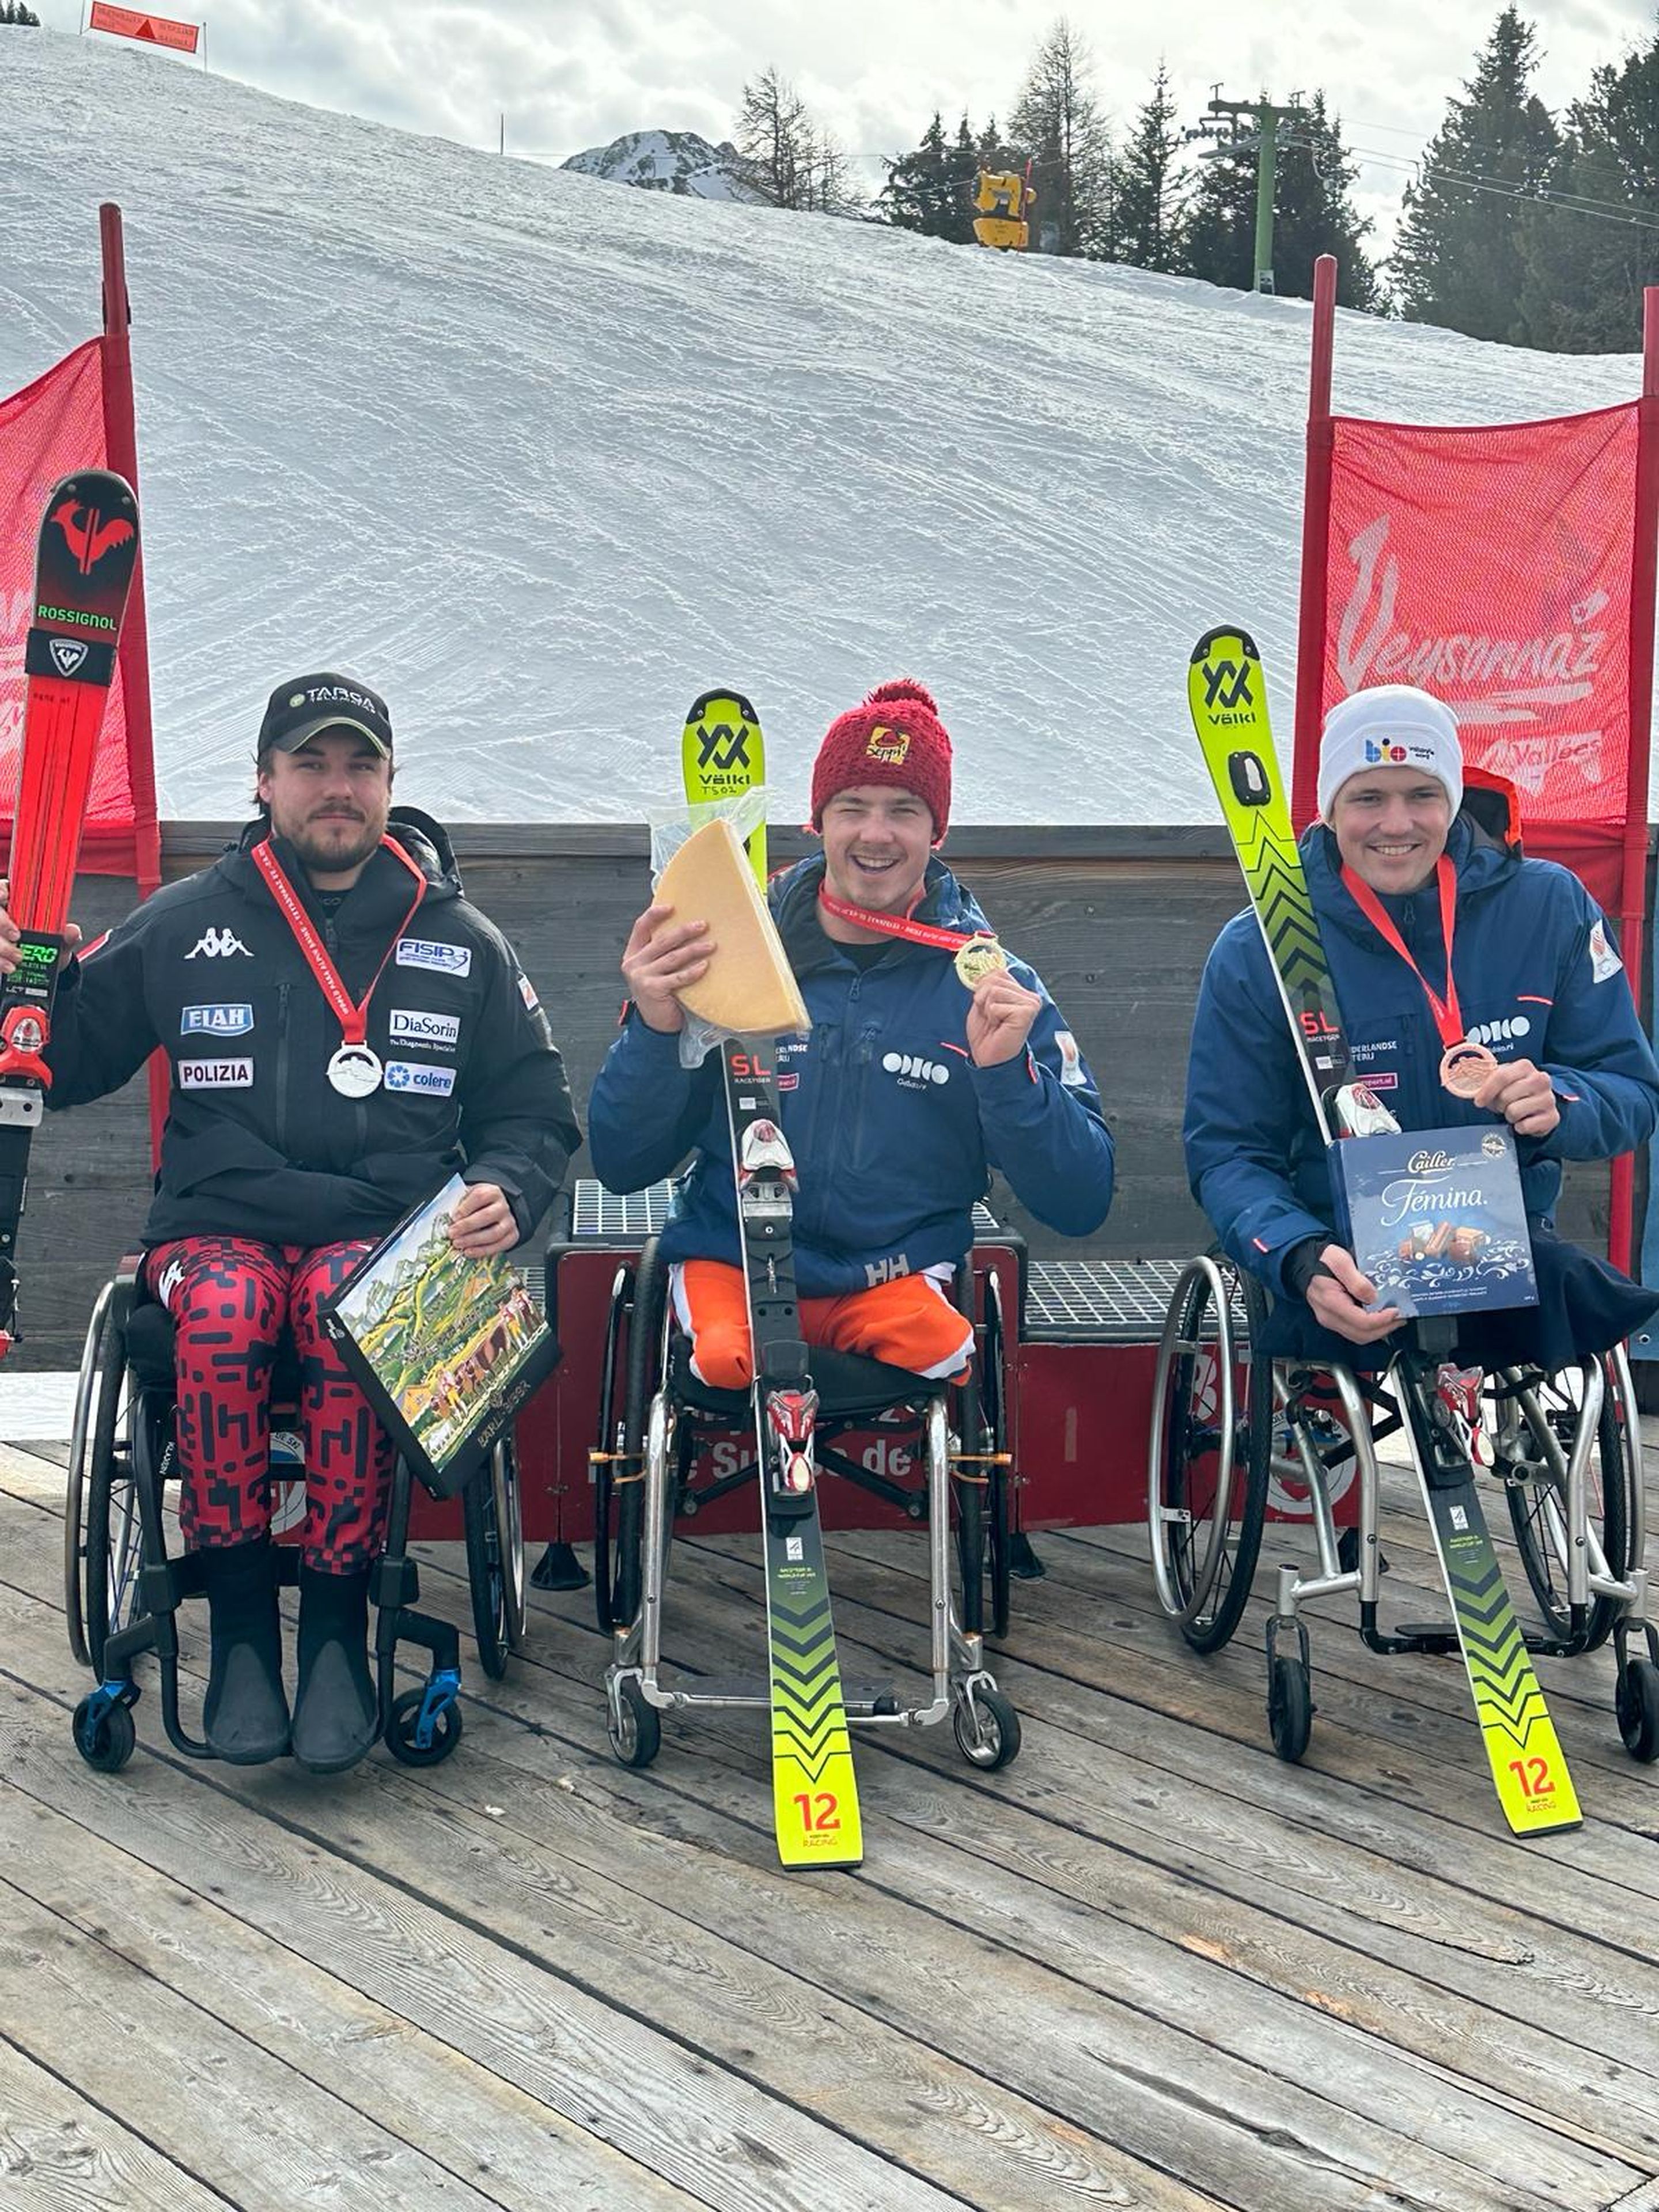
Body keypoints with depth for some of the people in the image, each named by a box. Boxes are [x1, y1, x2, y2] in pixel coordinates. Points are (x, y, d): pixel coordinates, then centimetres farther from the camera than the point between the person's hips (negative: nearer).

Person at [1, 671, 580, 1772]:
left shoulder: (463, 943, 12)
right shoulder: (185, 925, 11)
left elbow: (537, 1112, 15)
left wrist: (504, 1190, -7)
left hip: (387, 1235, 0)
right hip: (218, 1225, 1)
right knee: (224, 1316, -34)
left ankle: (338, 1627, -23)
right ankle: (238, 1625, -22)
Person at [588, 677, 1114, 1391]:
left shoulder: (991, 984, 2)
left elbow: (1080, 1206, -2)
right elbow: (621, 1167, 1)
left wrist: (1007, 1071, -17)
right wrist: (653, 1029, -16)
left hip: (902, 1278, 1)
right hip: (731, 1261, -1)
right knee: (726, 1358, -32)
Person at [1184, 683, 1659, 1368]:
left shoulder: (1551, 908, 3)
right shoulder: (1255, 955, -2)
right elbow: (1226, 1154, -3)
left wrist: (1559, 1106, -19)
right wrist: (1303, 1260, -24)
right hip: (1345, 1272, -3)